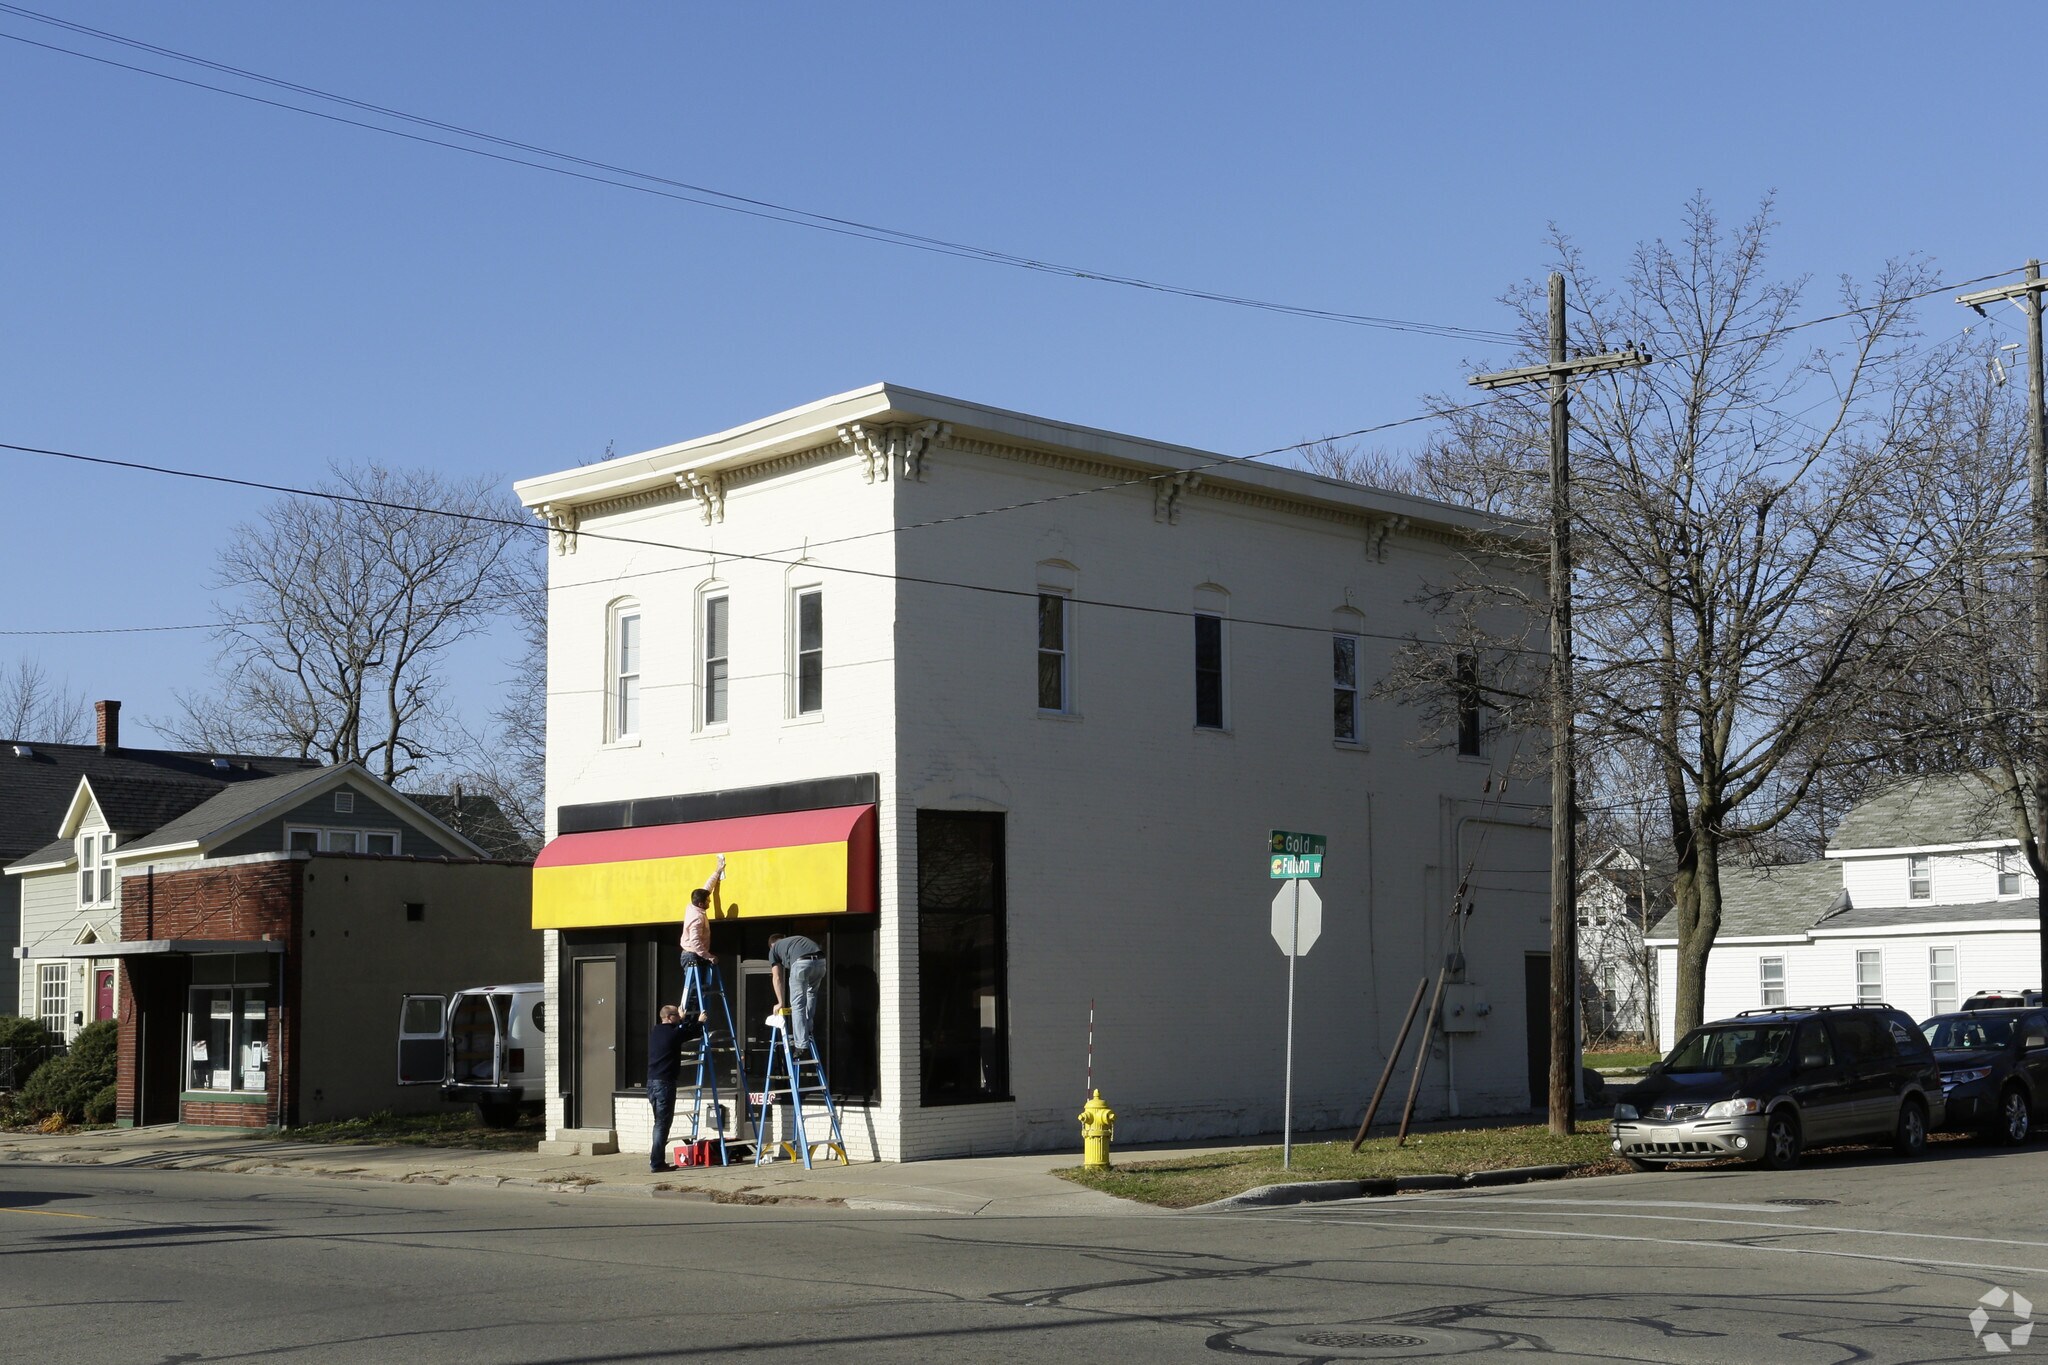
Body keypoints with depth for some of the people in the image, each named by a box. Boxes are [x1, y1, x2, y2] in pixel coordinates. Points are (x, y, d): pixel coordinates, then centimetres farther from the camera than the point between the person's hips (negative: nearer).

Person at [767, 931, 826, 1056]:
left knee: (797, 1005, 5)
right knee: (811, 993, 30)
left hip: (802, 962, -4)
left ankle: (801, 1044, 0)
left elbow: (777, 978, 22)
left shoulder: (774, 949, 28)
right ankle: (807, 1031, 29)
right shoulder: (797, 939, 42)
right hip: (820, 960, 4)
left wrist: (781, 1003, 27)